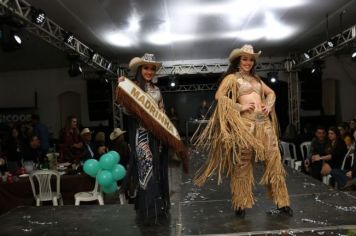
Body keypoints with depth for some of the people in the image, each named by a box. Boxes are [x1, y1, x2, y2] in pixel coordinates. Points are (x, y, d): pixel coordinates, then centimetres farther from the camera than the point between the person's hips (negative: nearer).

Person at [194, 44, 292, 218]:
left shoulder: (255, 78, 22)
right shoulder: (232, 77, 3)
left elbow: (271, 93, 30)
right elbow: (219, 96, -10)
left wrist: (269, 105, 9)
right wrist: (240, 107, -12)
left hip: (264, 122, 6)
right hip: (245, 123, -6)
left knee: (274, 161, 4)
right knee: (243, 164, 0)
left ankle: (282, 203, 14)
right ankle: (241, 204, 15)